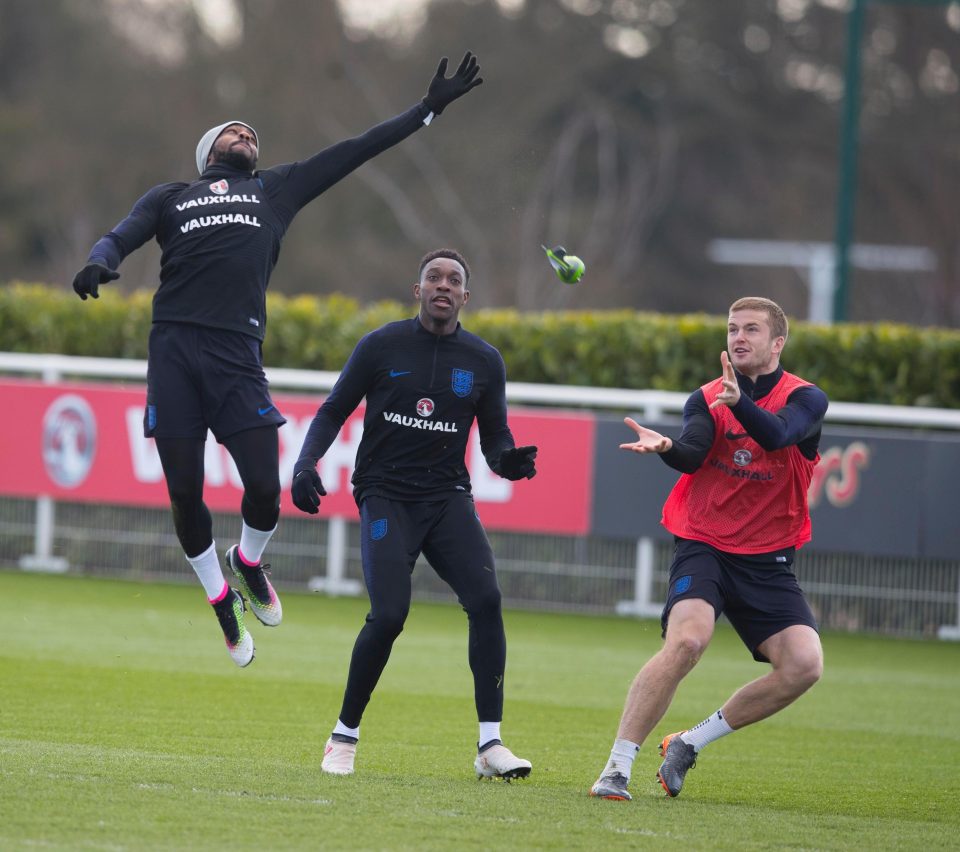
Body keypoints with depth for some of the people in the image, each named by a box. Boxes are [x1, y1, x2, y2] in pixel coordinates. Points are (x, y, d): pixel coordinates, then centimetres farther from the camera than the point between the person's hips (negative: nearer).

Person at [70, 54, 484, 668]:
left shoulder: (275, 190, 23)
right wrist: (98, 265, -17)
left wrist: (428, 110, 24)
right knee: (185, 494, -1)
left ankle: (250, 563, 24)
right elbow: (119, 238, 8)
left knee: (264, 488, -9)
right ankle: (223, 602, 20)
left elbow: (354, 153, 24)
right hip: (173, 350, 0)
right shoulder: (170, 197, 21)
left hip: (238, 356, 0)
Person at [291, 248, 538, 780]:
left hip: (447, 497, 3)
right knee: (388, 615, -19)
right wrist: (305, 465, -11)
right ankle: (344, 736, 2)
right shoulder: (381, 346, 0)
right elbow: (333, 412, 5)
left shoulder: (483, 361, 7)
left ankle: (490, 744, -13)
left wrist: (508, 461, -12)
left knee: (486, 599, -19)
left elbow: (494, 438, 11)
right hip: (385, 497, -3)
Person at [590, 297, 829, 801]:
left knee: (803, 664, -15)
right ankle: (617, 768, -24)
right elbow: (692, 455, -18)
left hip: (768, 560, 2)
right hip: (703, 547, -2)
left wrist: (739, 402, -45)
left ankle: (689, 744, 3)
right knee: (687, 639, -28)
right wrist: (665, 447, -42)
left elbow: (777, 434, -25)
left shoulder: (805, 399, -1)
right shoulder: (707, 399, 2)